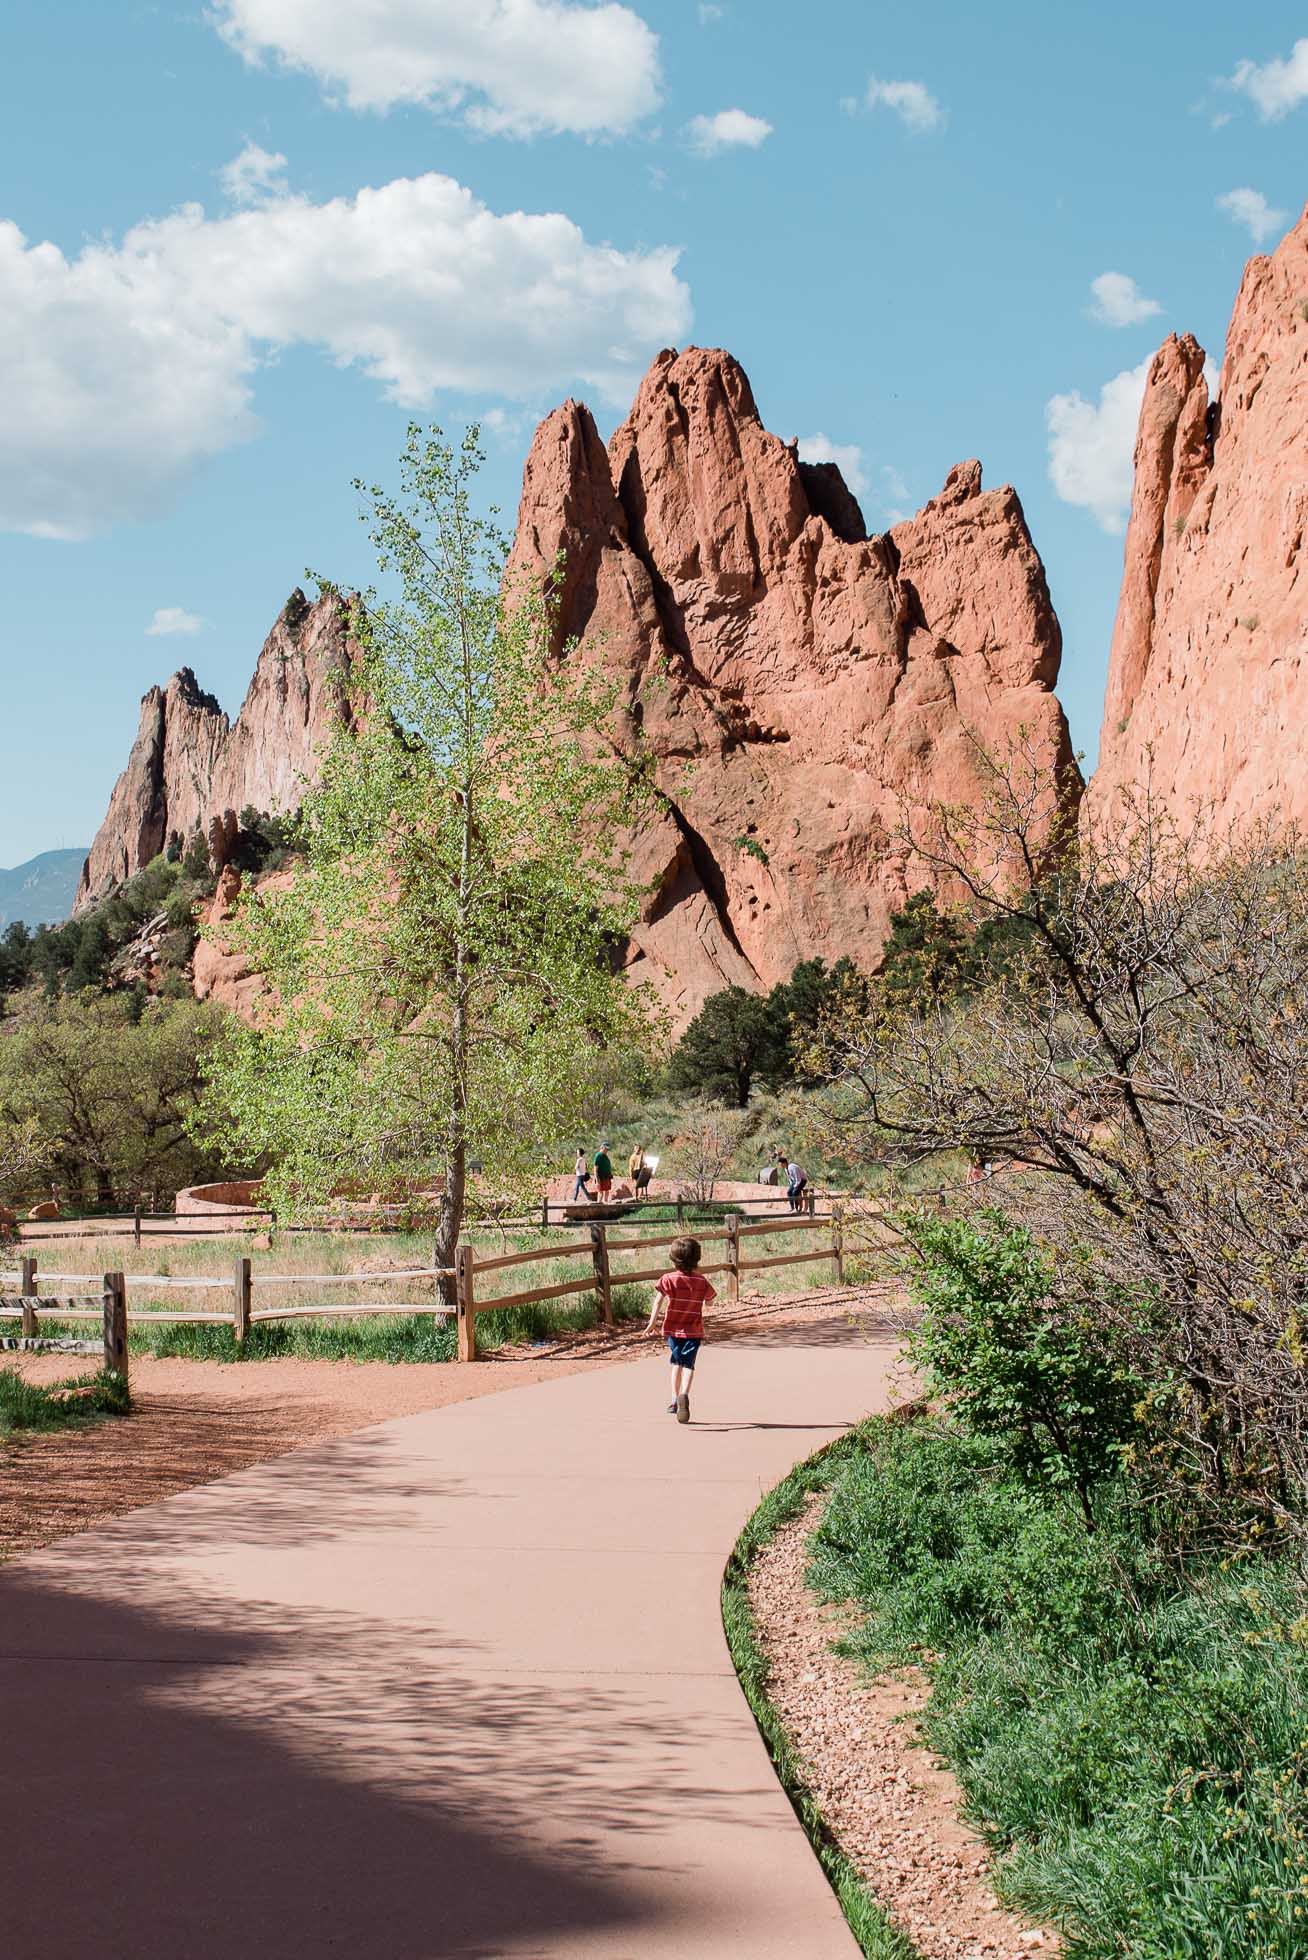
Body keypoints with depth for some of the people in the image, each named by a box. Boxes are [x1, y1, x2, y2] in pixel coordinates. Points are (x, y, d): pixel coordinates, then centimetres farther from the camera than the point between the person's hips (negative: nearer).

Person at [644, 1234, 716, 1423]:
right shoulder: (701, 1281, 0)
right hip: (694, 1330, -1)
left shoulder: (669, 1279, -5)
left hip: (673, 1329, 1)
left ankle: (674, 1399, 23)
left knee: (677, 1362, 20)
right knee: (688, 1364, -7)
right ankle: (684, 1394, -33)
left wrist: (652, 1322, -17)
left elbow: (658, 1300, -15)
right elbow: (709, 1301, 15)